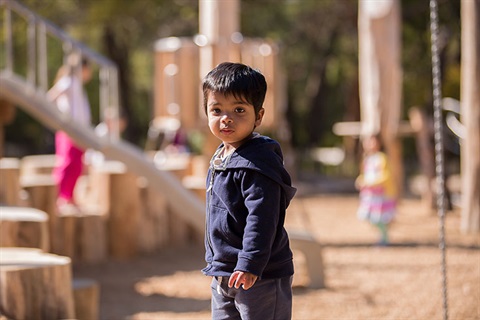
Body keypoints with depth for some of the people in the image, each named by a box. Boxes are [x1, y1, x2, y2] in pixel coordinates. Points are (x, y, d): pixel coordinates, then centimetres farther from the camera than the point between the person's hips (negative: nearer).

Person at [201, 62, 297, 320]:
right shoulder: (221, 159, 11)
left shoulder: (259, 163, -19)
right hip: (224, 274, 10)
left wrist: (251, 264, -30)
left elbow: (261, 219, -25)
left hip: (259, 277, -10)